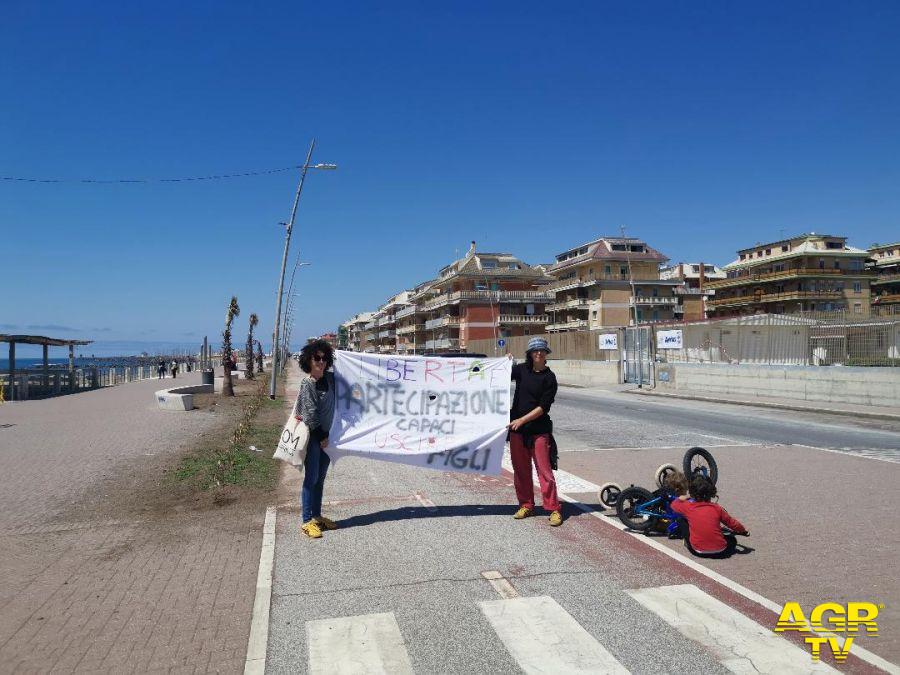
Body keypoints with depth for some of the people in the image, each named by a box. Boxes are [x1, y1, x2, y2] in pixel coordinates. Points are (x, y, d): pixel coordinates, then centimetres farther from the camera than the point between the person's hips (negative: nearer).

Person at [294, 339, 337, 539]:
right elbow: (311, 414, -15)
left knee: (320, 479, 13)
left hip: (326, 435, 7)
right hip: (312, 436, -7)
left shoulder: (329, 378, 5)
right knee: (311, 479, -3)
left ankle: (317, 516, 23)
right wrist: (322, 437, -12)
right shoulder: (307, 384, -13)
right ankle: (307, 521, 4)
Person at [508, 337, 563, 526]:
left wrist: (522, 420, -15)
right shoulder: (522, 369, 7)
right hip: (517, 428, 4)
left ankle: (554, 509, 4)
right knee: (520, 469, 10)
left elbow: (543, 407, -9)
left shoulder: (549, 378, -4)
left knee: (545, 470, -4)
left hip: (539, 429, -4)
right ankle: (526, 505, 23)